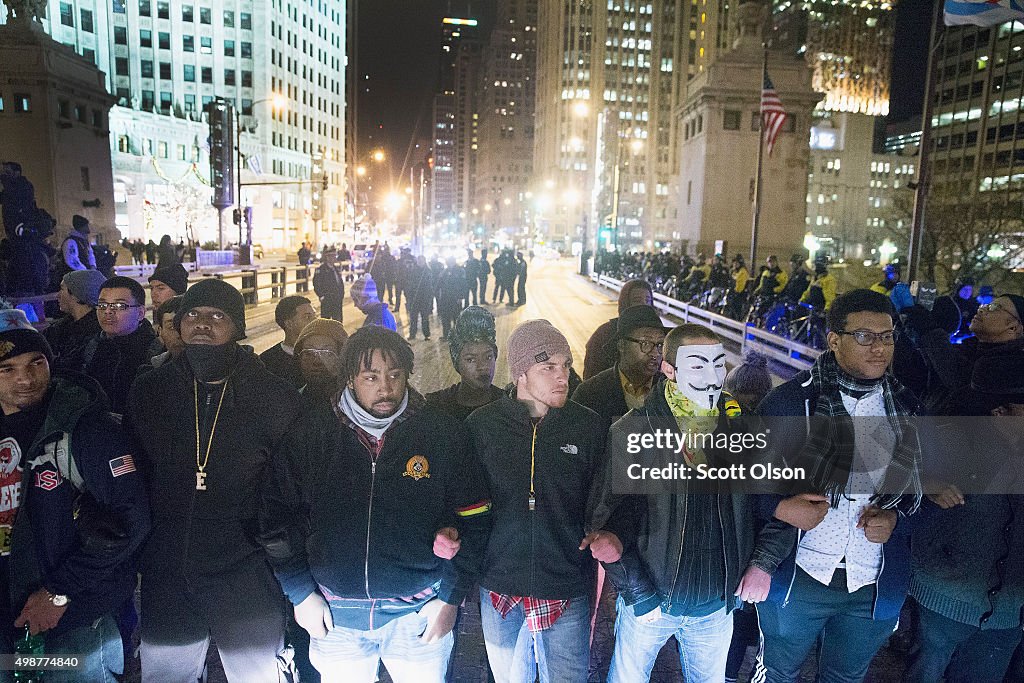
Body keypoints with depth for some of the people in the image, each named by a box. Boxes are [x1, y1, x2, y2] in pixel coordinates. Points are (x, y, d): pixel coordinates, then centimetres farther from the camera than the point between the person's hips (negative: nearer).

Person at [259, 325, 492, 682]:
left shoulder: (443, 434, -7)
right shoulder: (313, 435, -4)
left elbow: (473, 519, -3)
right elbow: (276, 515, 2)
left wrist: (451, 598, -5)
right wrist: (301, 594, 0)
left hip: (418, 612, -1)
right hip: (334, 615, 1)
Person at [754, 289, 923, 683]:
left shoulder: (904, 408, 2)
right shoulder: (791, 400, -12)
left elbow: (920, 484, 12)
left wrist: (896, 516, -7)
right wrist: (780, 506, -23)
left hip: (876, 587, 4)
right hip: (798, 576, -3)